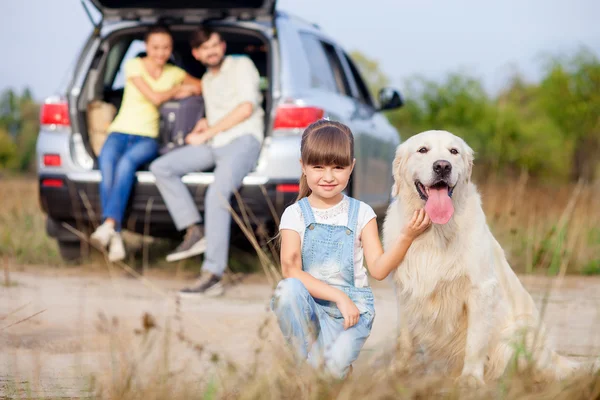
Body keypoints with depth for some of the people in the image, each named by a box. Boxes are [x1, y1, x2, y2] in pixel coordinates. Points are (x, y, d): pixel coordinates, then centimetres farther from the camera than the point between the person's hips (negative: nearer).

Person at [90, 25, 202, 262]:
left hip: (147, 138, 1)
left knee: (127, 162, -36)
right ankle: (115, 238, -43)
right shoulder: (134, 66, 4)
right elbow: (155, 97, -5)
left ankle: (108, 225, -47)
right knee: (107, 165, -36)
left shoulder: (174, 73, 15)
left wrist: (190, 90, 0)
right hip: (120, 132, -1)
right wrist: (178, 90, 10)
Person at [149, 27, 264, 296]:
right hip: (214, 146, 8)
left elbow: (246, 107, -8)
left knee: (217, 194, -32)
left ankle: (213, 276, -37)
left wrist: (206, 134, -6)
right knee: (161, 167, -8)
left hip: (243, 141, -8)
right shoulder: (207, 80, 27)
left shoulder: (241, 65, 5)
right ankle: (195, 231, -12)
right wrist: (205, 125, 8)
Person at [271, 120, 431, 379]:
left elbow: (378, 269, -3)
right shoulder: (295, 214, 0)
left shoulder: (361, 213, 4)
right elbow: (291, 271, -11)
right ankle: (310, 364, -16)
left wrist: (408, 237, -19)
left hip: (351, 308, 0)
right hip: (311, 305, 0)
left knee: (334, 366, -28)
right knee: (287, 289, -35)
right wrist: (338, 296, -20)